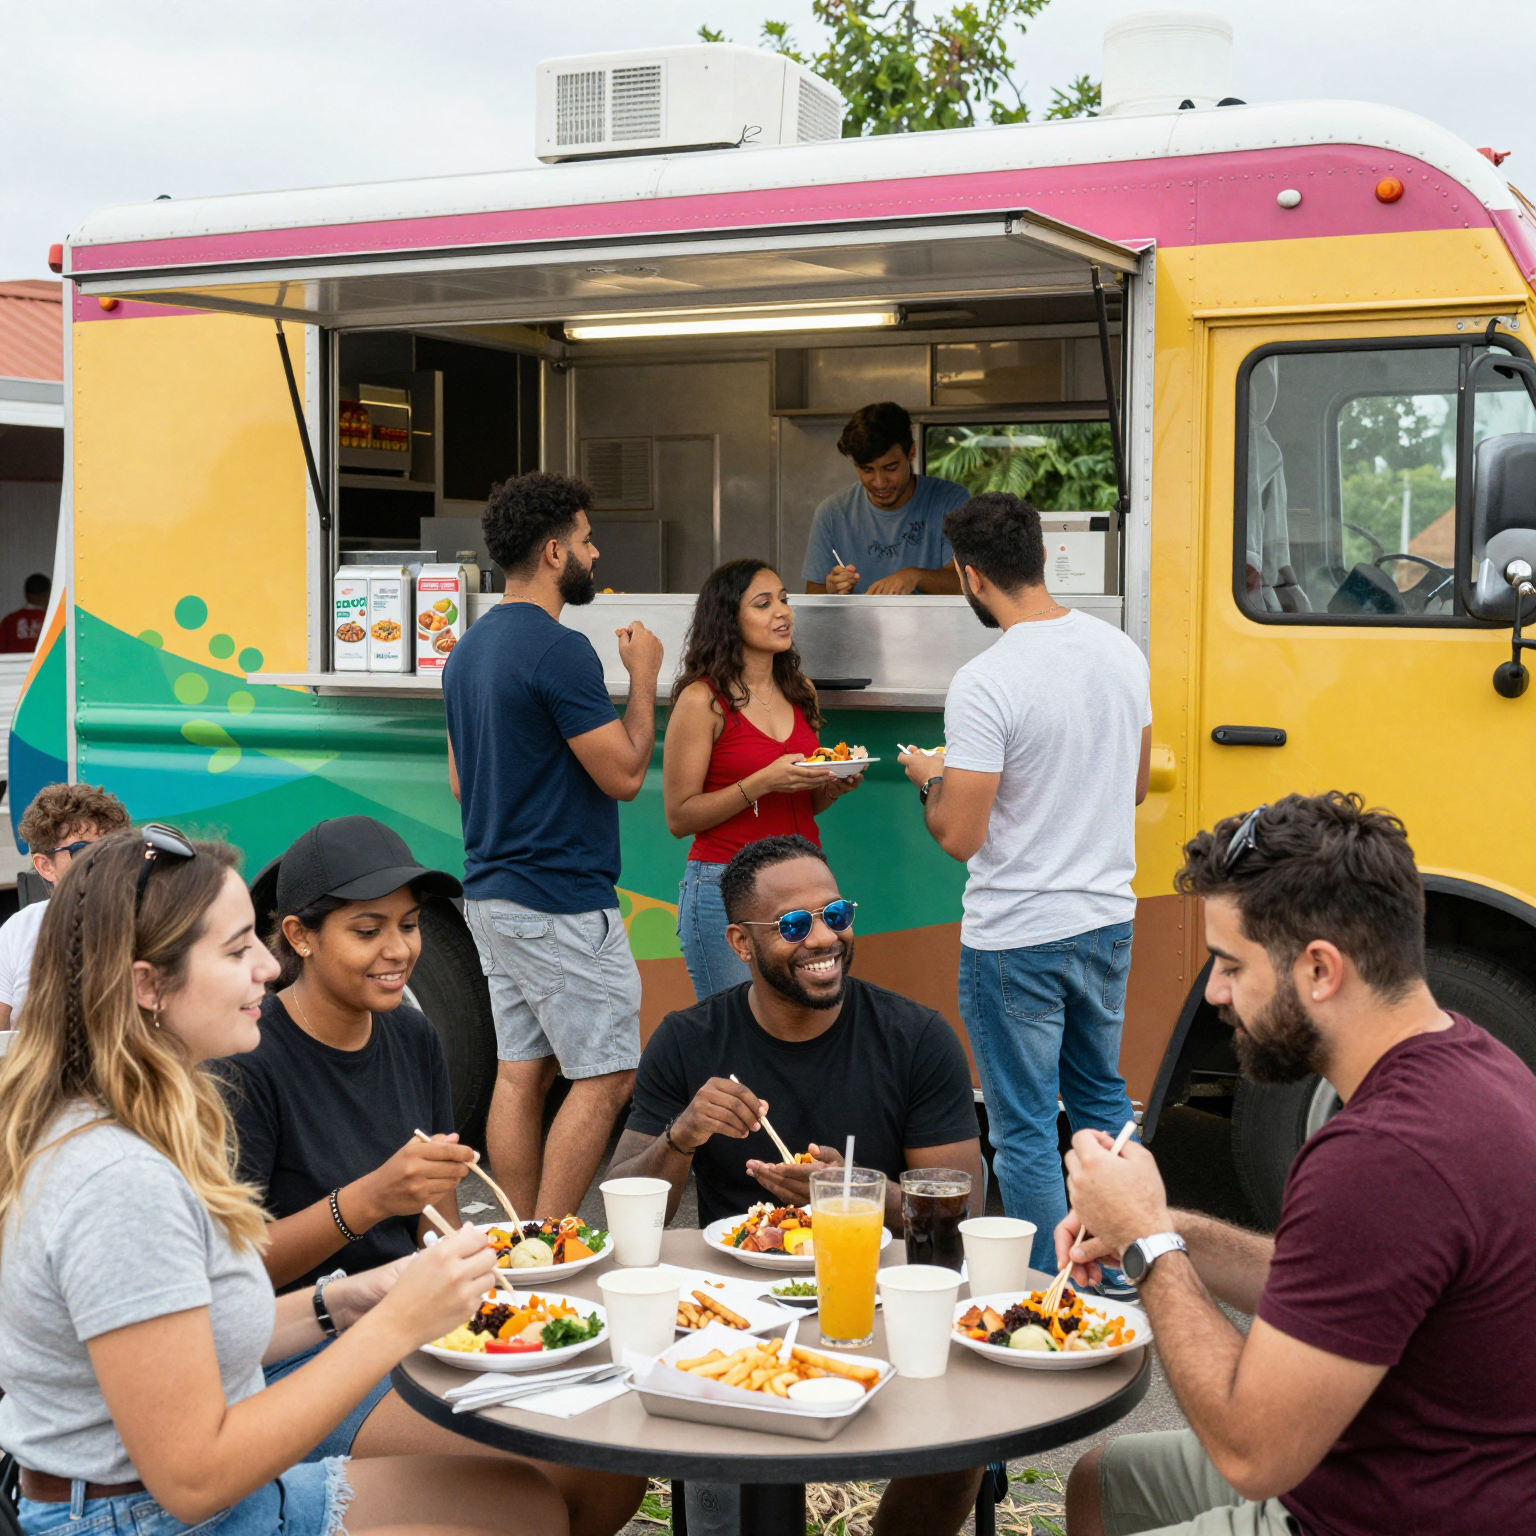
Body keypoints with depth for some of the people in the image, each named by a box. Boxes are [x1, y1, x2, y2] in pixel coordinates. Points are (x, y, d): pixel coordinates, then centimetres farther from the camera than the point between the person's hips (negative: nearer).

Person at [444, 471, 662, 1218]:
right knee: (605, 1077, -3)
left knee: (521, 1072, 11)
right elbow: (624, 773, -15)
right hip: (561, 901, -10)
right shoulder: (559, 649, -17)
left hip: (491, 892, 10)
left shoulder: (469, 648, 13)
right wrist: (644, 677, -3)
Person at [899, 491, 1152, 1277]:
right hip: (1107, 918, 7)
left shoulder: (984, 684, -21)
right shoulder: (1122, 651, 1)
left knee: (1025, 1130, 5)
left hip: (1016, 938, -7)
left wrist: (932, 779, 0)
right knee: (1103, 1101, 23)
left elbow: (960, 836, -20)